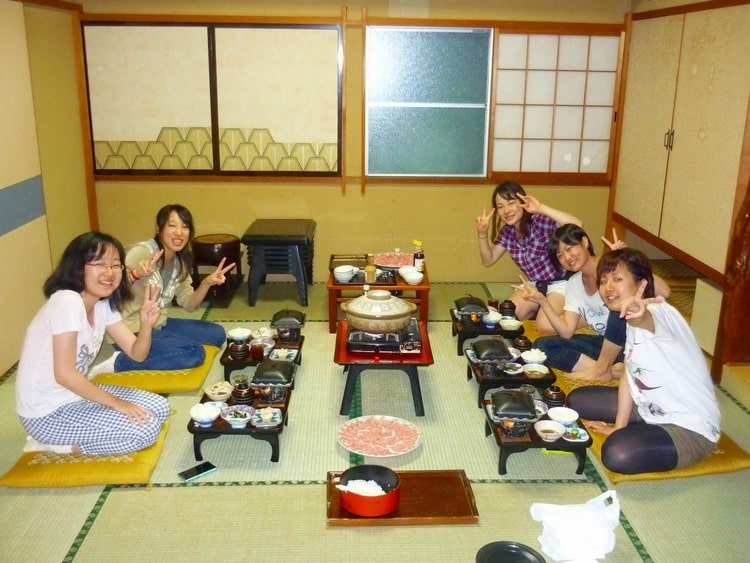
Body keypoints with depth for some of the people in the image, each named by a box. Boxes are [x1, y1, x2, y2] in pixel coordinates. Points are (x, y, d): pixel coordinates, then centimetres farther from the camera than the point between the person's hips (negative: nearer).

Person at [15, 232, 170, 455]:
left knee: (159, 407, 6)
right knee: (146, 428, -16)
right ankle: (51, 445, -3)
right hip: (47, 414, -9)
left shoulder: (104, 304, 2)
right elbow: (64, 374, -25)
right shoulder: (66, 301, -25)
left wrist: (146, 325, -21)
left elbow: (136, 353, 0)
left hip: (75, 395, 9)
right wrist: (116, 403, -18)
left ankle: (65, 438, 9)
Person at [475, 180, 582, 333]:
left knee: (544, 326, -25)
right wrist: (482, 234, -11)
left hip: (561, 282, -7)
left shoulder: (540, 221, -25)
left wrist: (541, 208, -45)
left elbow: (577, 226, -41)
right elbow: (488, 261, 5)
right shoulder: (507, 231, -3)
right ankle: (541, 309, 18)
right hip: (536, 284, 7)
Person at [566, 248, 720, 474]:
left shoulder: (661, 313, -25)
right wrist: (618, 426, 1)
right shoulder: (634, 320, 2)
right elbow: (629, 374, 4)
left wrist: (637, 312, -75)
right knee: (577, 400, 10)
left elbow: (645, 320, -51)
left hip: (691, 427, -9)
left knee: (616, 454, -32)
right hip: (651, 409, 9)